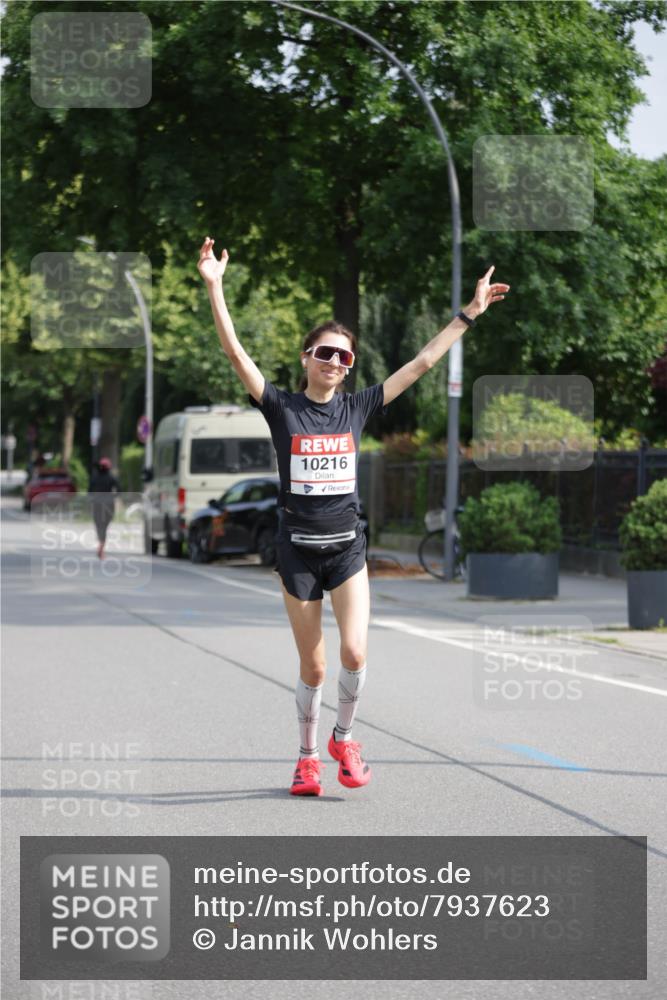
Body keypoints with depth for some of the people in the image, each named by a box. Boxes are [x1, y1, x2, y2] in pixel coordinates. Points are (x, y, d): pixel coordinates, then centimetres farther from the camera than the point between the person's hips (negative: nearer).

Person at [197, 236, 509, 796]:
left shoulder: (357, 408, 3)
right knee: (313, 668, 4)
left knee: (355, 652, -16)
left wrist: (471, 313, 4)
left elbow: (423, 362, 4)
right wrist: (214, 287, -23)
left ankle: (344, 738, 10)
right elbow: (235, 352, -14)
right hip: (298, 549, -1)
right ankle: (308, 757, 24)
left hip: (347, 547, 1)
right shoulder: (283, 408, -4)